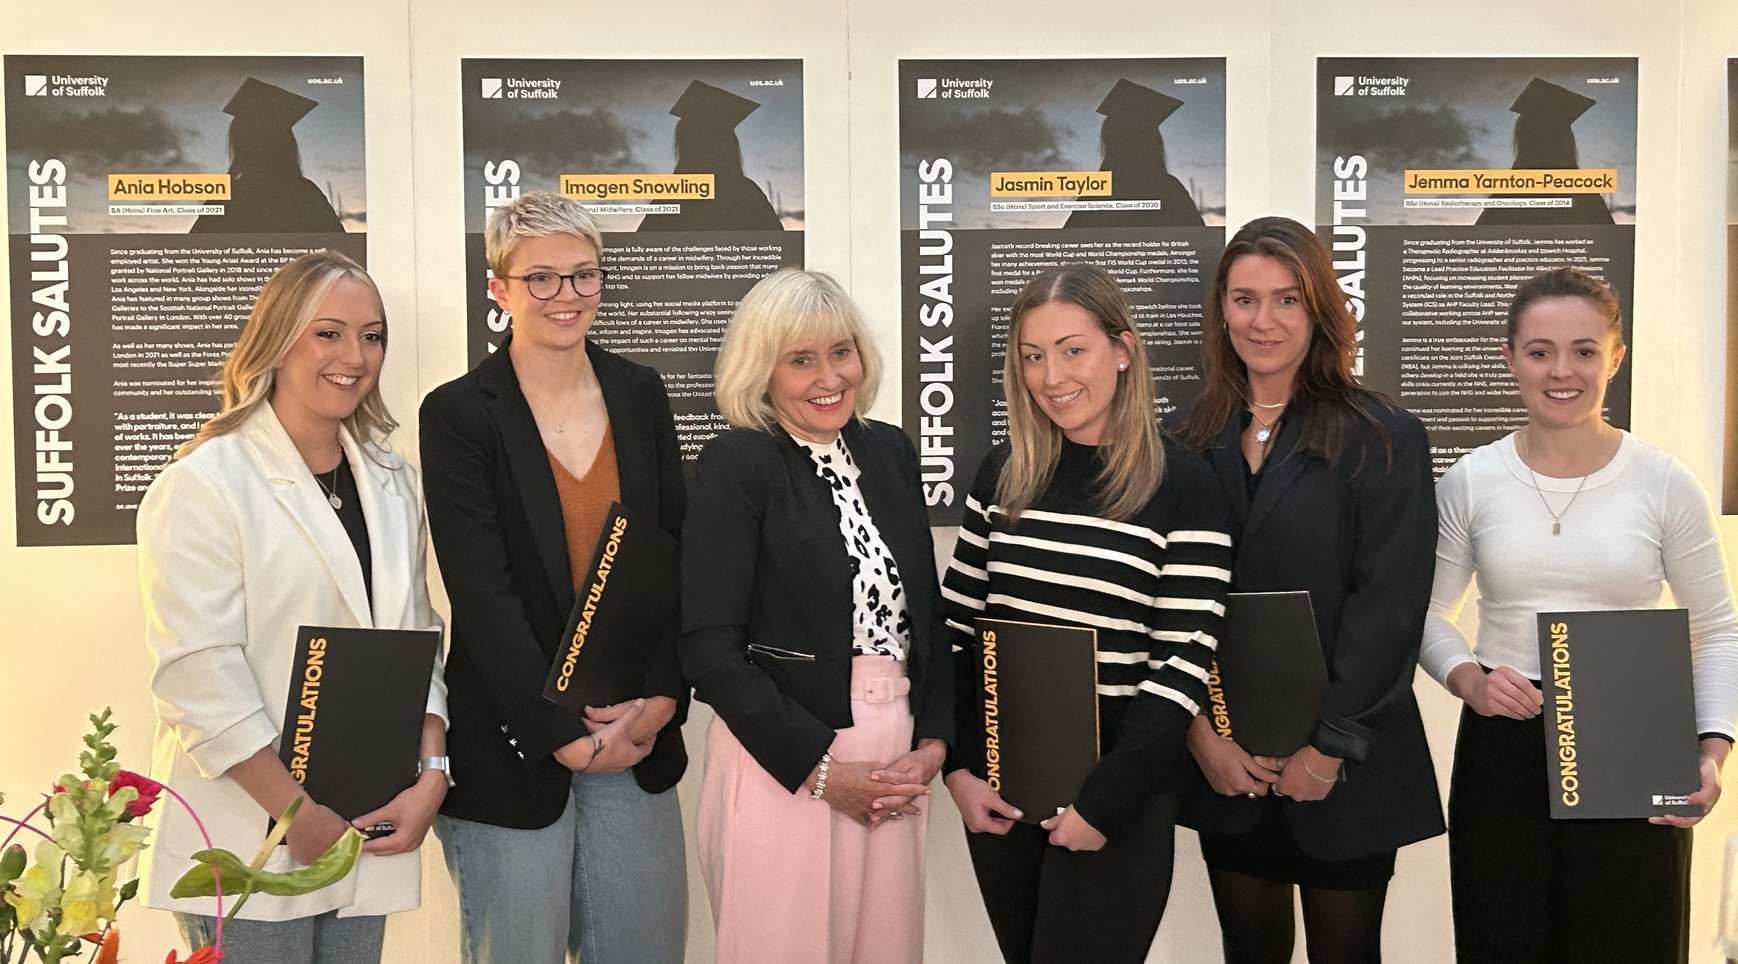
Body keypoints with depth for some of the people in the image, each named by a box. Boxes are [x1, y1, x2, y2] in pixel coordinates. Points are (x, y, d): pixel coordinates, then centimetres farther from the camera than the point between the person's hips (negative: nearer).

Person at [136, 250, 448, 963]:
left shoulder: (394, 482, 11)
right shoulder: (205, 483, -9)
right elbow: (199, 671, -15)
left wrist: (432, 772, -1)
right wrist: (297, 811, -14)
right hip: (250, 839, -5)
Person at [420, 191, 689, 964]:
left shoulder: (640, 394, 6)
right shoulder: (458, 413, -6)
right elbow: (481, 593, -11)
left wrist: (662, 698, -7)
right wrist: (562, 734, -13)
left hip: (639, 733, 4)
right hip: (513, 746, -4)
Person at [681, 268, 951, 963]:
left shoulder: (890, 451, 8)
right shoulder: (736, 464, -9)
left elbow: (927, 610, 12)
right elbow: (711, 647, -12)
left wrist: (933, 743, 0)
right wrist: (819, 770, -13)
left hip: (897, 763, 5)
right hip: (784, 760, -5)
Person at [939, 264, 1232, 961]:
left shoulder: (1183, 486, -9)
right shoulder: (1003, 472, 3)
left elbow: (1184, 662, -11)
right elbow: (956, 625, 6)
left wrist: (1103, 801, -14)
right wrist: (957, 767, -2)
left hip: (1118, 801, -4)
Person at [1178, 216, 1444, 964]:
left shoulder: (1384, 438, -6)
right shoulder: (1194, 441, 5)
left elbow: (1388, 606, -11)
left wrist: (1332, 747, -14)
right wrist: (1200, 732, -8)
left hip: (1344, 768, -3)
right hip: (1225, 764, 3)